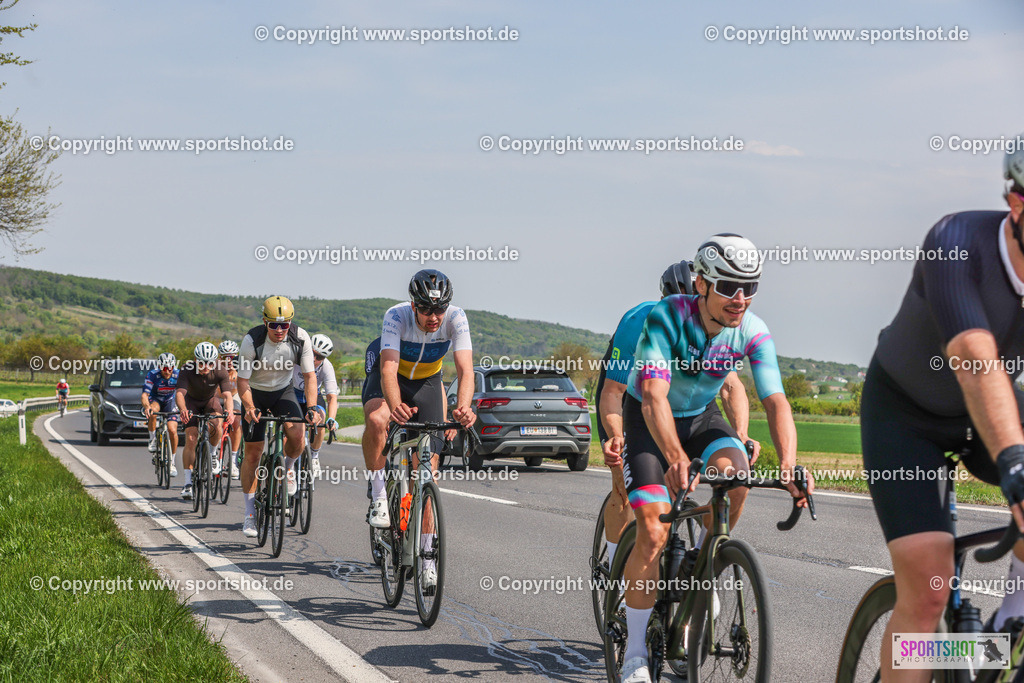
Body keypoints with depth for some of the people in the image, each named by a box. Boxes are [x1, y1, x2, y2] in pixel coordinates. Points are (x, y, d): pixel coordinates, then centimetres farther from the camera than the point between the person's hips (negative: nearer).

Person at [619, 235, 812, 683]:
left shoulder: (752, 332, -21)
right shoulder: (665, 318, -31)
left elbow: (775, 401, -28)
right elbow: (655, 397, -42)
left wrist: (789, 463, -46)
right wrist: (676, 458, -59)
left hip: (701, 415, 3)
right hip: (649, 419, -3)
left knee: (735, 474, -29)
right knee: (653, 535, -17)